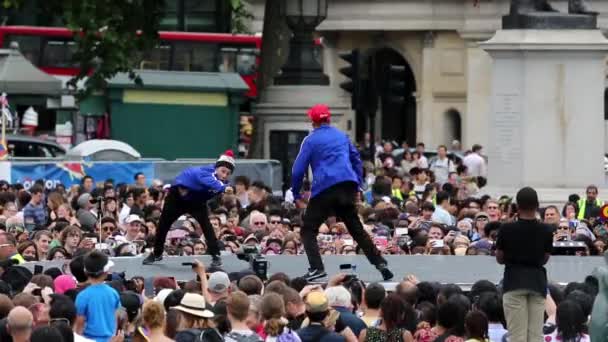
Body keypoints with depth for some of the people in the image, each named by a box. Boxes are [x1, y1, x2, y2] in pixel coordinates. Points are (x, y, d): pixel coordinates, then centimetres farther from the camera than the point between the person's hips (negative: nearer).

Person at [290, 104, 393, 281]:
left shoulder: (311, 140, 1)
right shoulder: (341, 136, 17)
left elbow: (299, 169, -2)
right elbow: (356, 159, 21)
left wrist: (296, 194, 7)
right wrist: (358, 185, 24)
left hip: (324, 188, -5)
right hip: (348, 186, 5)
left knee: (308, 230, 4)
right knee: (356, 228, 18)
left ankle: (316, 268, -14)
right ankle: (379, 262, 12)